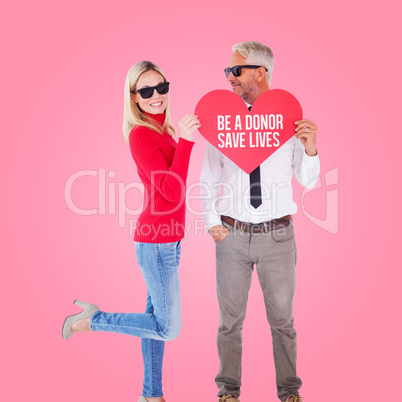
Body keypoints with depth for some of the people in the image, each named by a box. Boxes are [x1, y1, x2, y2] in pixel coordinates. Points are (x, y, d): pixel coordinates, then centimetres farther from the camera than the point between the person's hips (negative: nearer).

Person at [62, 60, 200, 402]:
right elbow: (172, 191, -24)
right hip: (157, 241, -9)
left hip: (166, 238, 9)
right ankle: (91, 319, 13)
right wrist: (185, 142, -27)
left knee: (156, 317, 17)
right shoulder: (141, 134, -16)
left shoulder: (161, 130, 10)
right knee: (168, 328, 0)